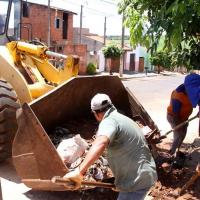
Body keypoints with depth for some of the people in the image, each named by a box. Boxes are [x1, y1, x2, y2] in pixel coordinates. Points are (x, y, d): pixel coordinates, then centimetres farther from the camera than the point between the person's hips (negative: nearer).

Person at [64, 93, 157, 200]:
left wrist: (79, 172, -48)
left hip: (136, 181, -10)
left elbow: (100, 144, -39)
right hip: (145, 174, 10)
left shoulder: (109, 121, -17)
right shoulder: (124, 119, 15)